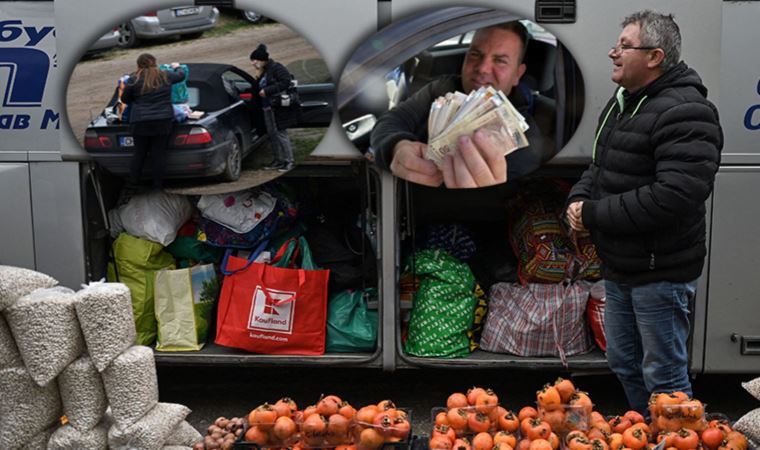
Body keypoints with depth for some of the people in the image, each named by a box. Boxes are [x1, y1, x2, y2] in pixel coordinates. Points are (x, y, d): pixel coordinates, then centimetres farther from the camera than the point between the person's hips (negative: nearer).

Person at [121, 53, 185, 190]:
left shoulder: (134, 80, 0)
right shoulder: (165, 76, 7)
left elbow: (124, 99, 9)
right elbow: (181, 75, 26)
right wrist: (177, 67, 47)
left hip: (140, 122, -1)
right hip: (163, 121, 1)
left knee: (139, 153, 9)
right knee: (159, 154, 5)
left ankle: (133, 183, 15)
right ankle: (158, 184, 9)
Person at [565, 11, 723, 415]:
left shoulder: (684, 112, -20)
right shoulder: (621, 103, 11)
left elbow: (675, 196, -31)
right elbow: (600, 167, 22)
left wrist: (594, 215, -22)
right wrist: (580, 198, -1)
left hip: (660, 272, -10)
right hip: (619, 265, 10)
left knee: (664, 377, 3)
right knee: (624, 363, 22)